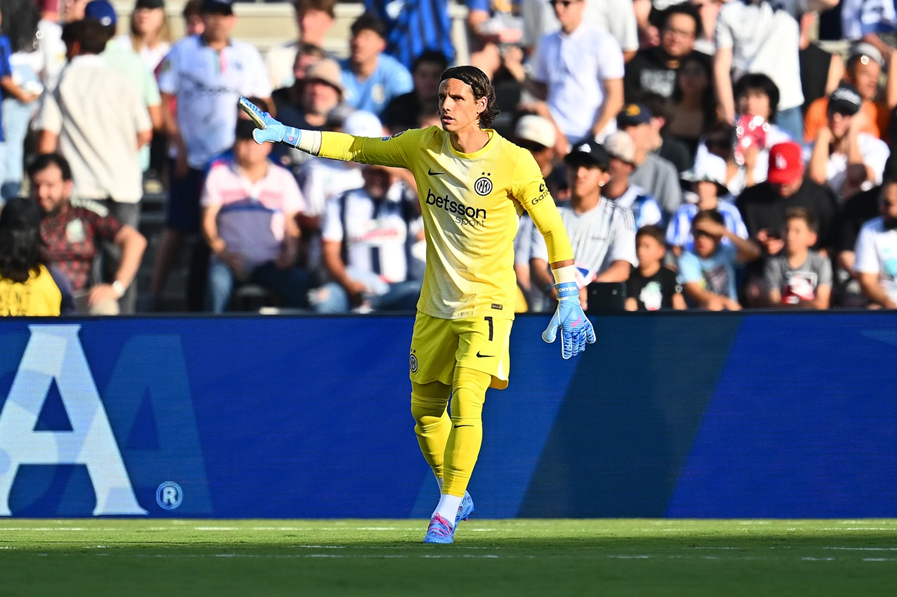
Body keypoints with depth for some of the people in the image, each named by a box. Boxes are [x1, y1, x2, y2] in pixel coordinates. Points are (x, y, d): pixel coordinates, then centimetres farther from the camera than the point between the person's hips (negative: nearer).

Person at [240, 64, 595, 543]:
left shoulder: (514, 163, -12)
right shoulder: (424, 146, -1)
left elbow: (552, 226, -4)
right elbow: (358, 148, 6)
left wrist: (568, 301, -5)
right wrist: (288, 135, -1)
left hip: (487, 303, -5)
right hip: (435, 304, 5)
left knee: (465, 400, -19)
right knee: (425, 410, 9)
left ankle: (447, 513, -12)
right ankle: (456, 496, 31)